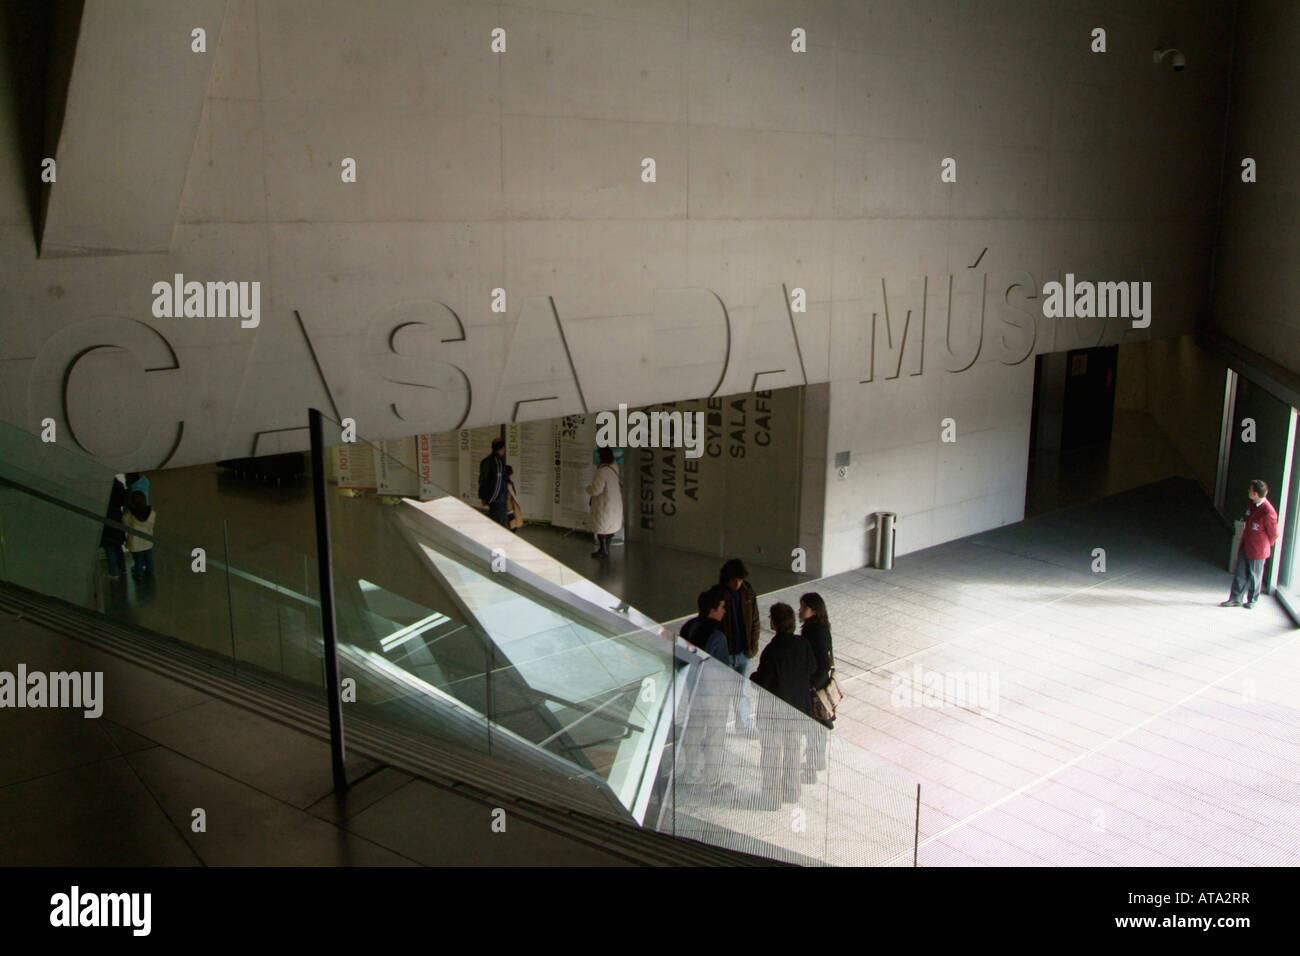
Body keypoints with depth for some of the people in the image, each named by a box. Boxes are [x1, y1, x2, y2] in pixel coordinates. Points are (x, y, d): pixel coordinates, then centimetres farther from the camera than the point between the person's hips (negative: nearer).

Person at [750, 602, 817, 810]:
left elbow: (762, 680, -18)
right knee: (792, 749, 19)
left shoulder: (773, 649, -22)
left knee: (771, 752, 2)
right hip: (799, 705, 6)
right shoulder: (803, 645, -5)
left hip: (774, 707, -6)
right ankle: (791, 792, 29)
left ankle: (771, 799, 5)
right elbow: (812, 669, 8)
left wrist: (752, 678, 3)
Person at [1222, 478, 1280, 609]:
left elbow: (1273, 534, -12)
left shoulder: (1268, 512, -26)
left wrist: (1266, 545, 4)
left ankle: (1252, 600, 27)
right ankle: (1236, 599, 19)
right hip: (1245, 545, 7)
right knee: (1240, 573, 11)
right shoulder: (1251, 504, -2)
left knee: (1254, 576, 10)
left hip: (1258, 549, -7)